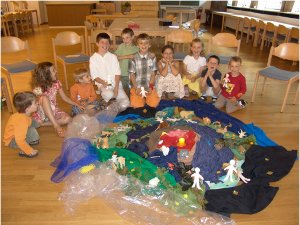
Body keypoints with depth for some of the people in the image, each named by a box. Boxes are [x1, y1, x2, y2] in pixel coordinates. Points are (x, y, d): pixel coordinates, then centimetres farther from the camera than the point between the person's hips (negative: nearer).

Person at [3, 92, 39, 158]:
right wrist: (29, 151, -30)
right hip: (11, 141, -9)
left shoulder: (24, 114, -12)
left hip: (17, 133, 9)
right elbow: (20, 140, -38)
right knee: (32, 131, -30)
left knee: (34, 123, 4)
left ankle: (29, 140, 3)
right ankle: (24, 151, -18)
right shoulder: (22, 121, -38)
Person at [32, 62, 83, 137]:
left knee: (67, 119, -23)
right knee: (44, 98, -36)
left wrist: (77, 105, 1)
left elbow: (64, 98, 7)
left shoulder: (56, 83, -4)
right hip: (41, 114, -5)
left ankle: (42, 123, -15)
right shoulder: (38, 89, -19)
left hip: (53, 110, 5)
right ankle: (56, 126, -37)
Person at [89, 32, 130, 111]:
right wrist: (103, 83, -19)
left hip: (116, 84, 2)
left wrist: (116, 87, -11)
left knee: (125, 104, -18)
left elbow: (117, 73, 1)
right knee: (109, 94, -37)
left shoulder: (113, 57, 7)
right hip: (102, 85, -2)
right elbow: (94, 76, -1)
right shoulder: (93, 59, 3)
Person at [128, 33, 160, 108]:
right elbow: (132, 75, -2)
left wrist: (150, 87, -9)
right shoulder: (134, 58, -6)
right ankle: (141, 98, 19)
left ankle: (146, 97, 17)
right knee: (137, 105, -14)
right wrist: (136, 88, -9)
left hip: (149, 87, 1)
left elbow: (153, 74, -1)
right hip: (137, 87, -1)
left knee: (154, 103, -14)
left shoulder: (152, 57, -3)